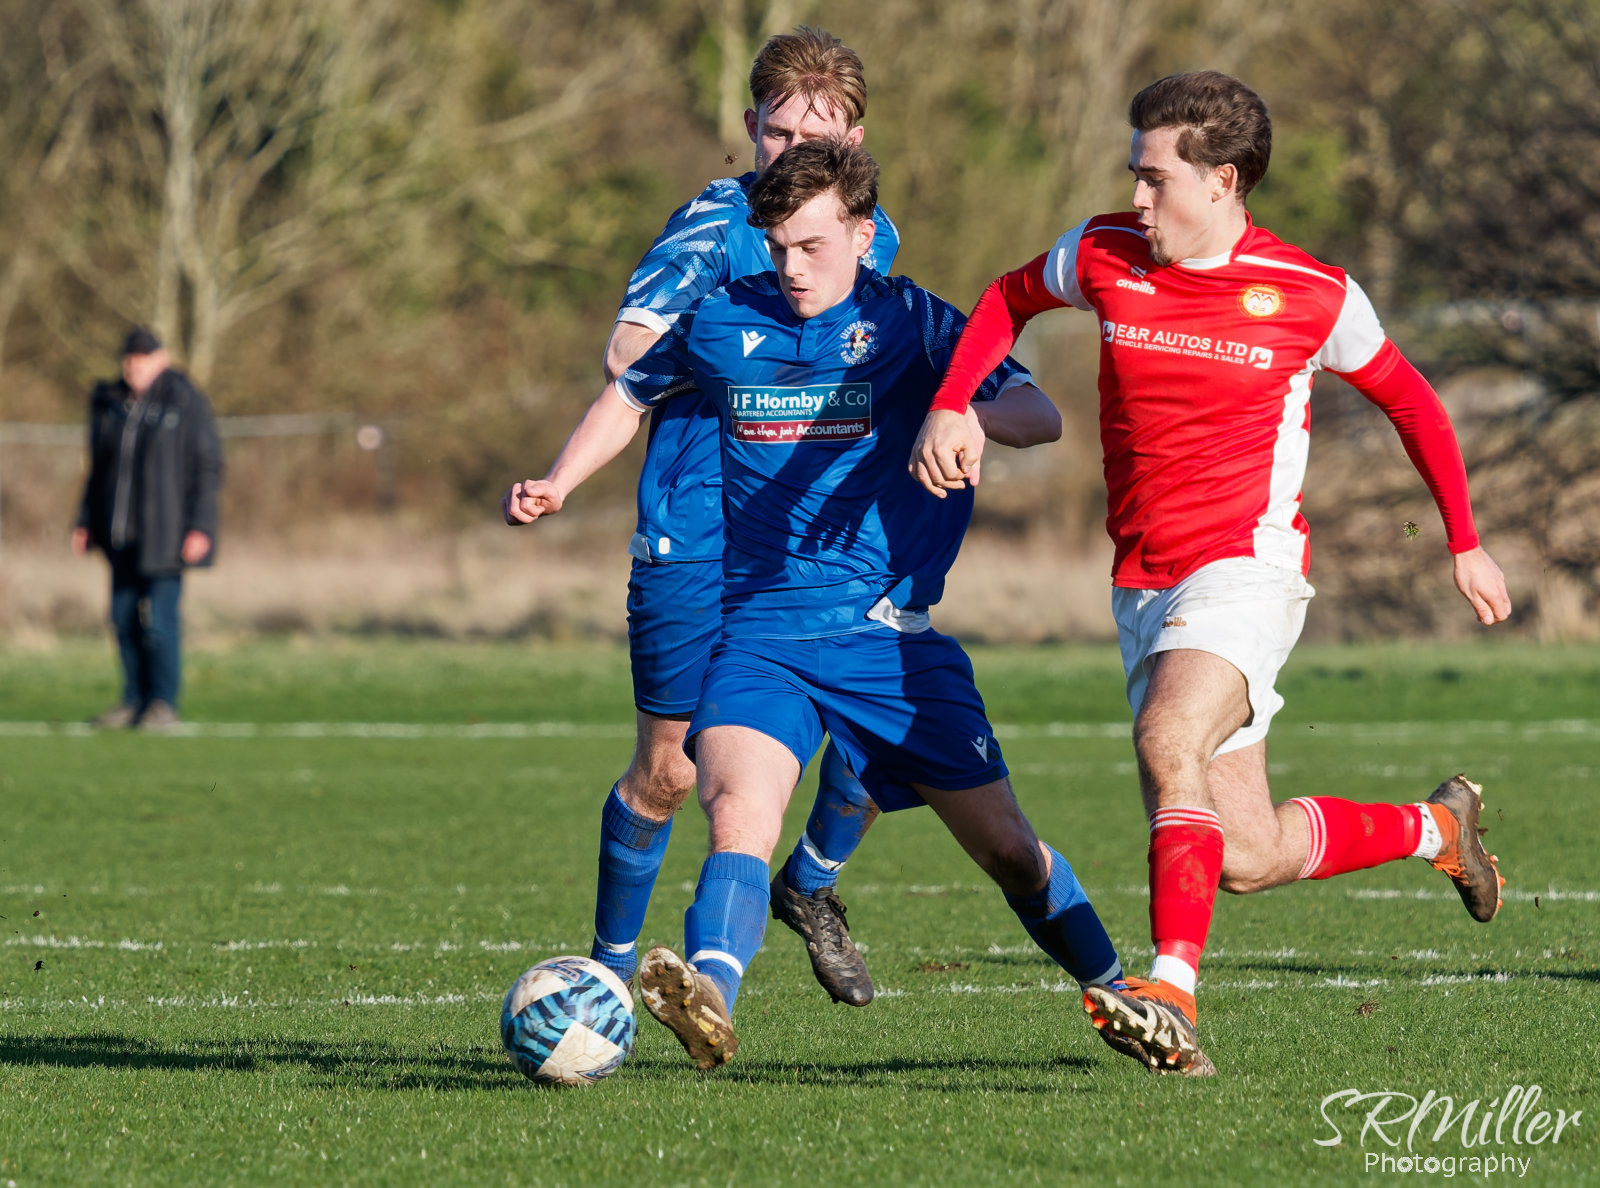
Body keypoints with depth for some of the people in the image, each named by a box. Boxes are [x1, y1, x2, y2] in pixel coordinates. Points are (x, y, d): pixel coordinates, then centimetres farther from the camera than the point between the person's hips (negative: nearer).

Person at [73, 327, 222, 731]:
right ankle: (135, 700, 17)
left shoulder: (187, 404, -7)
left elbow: (208, 467, -8)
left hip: (166, 528, -6)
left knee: (159, 618, -8)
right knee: (124, 617, 6)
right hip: (122, 533, 6)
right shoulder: (110, 405, 9)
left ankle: (164, 703, 2)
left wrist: (199, 528, -15)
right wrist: (86, 523, 11)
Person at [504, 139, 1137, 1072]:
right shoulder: (721, 324, 6)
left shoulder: (911, 323, -1)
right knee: (740, 811, -29)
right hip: (762, 634, 0)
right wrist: (557, 485, 7)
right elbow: (630, 397, 24)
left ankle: (1116, 993, 31)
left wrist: (971, 415, -33)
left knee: (1007, 848, 8)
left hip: (893, 635, 0)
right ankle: (711, 1003, -49)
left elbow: (1041, 417, -11)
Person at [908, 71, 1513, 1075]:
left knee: (1168, 737, -34)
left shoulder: (1312, 295, -5)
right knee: (1246, 858, 4)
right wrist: (951, 405, 6)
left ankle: (1174, 990, -39)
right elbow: (1011, 300, 23)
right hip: (1143, 584, 5)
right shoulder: (1103, 256, 2)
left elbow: (1408, 397, 11)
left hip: (1247, 568, -5)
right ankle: (1433, 828, 31)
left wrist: (1466, 544, 15)